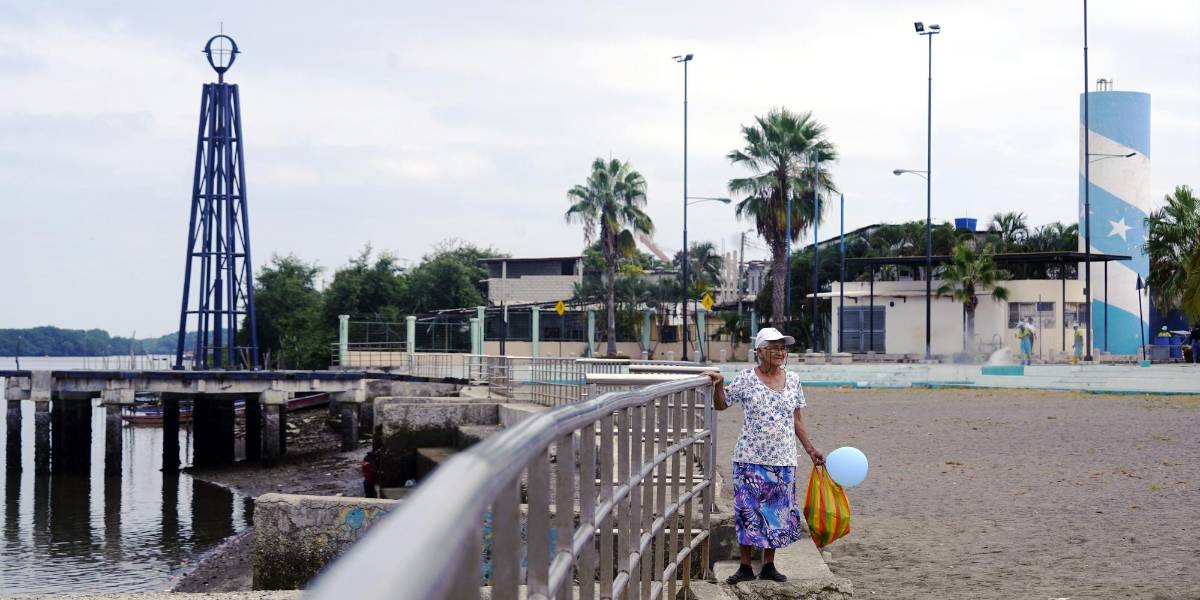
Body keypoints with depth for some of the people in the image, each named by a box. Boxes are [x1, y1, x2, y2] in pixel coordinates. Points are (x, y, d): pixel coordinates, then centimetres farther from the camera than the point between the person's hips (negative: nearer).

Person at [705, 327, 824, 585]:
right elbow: (721, 405, 2)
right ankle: (745, 566, 10)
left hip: (783, 460, 3)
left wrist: (811, 449, 12)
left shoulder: (793, 380, 7)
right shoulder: (746, 378, -4)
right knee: (748, 512, 0)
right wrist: (718, 384, -16)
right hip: (750, 458, -3)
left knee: (777, 513, 7)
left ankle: (769, 566, 19)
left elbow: (796, 420, 14)